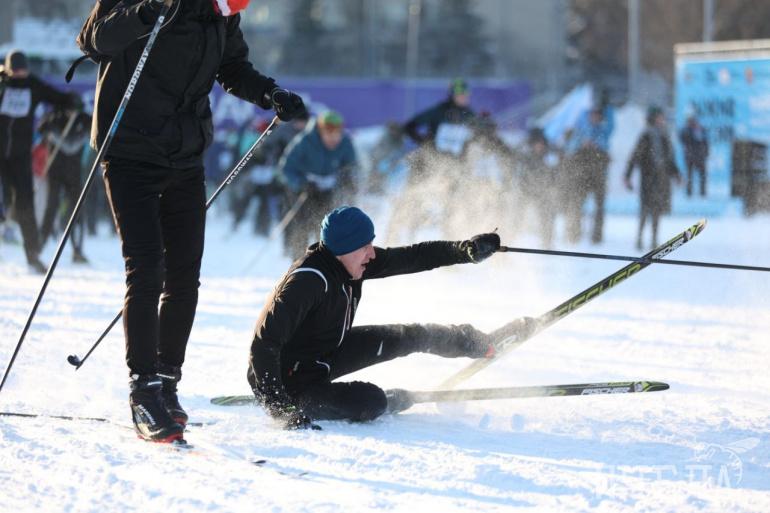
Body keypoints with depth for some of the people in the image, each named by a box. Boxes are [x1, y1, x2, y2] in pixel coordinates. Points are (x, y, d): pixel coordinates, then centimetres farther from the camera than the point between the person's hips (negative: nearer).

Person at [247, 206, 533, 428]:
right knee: (372, 401, -31)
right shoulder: (307, 281, -34)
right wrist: (280, 407, -41)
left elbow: (411, 258, 0)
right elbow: (265, 344, -36)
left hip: (327, 356, 9)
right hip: (288, 382, -9)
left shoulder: (352, 262, -9)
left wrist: (465, 250, -11)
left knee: (412, 336, 12)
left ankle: (477, 342, 35)